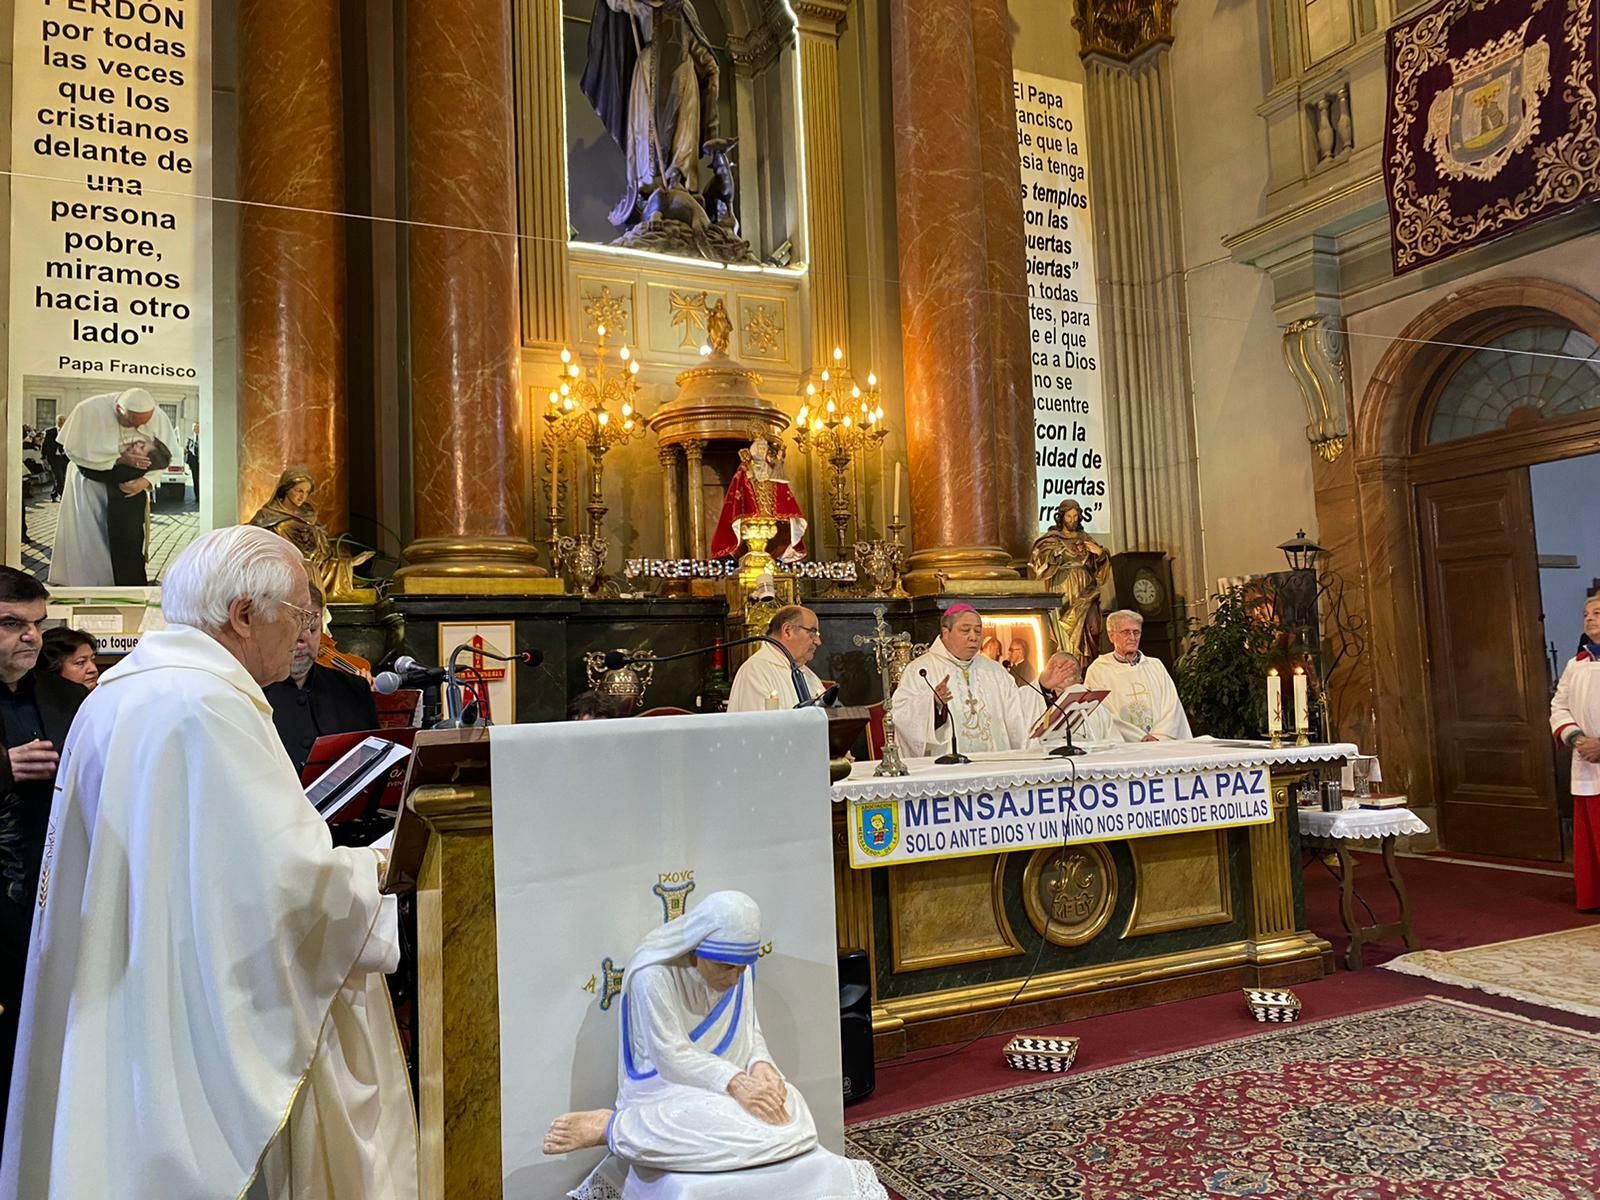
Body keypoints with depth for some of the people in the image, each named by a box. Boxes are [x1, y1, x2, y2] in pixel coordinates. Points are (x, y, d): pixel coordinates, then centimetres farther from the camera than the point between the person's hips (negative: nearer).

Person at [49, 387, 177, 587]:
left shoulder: (158, 417, -20)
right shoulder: (89, 411, -25)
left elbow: (164, 457, -10)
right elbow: (75, 450, -20)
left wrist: (147, 481, -26)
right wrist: (119, 459, -29)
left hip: (130, 482, 1)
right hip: (90, 480, -1)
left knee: (129, 538, -6)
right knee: (86, 539, 1)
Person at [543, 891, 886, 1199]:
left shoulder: (738, 970, -1)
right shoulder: (653, 974, -22)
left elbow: (749, 1033, 6)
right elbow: (671, 1058, -22)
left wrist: (760, 1066, -16)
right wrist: (733, 1082, -32)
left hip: (729, 1084, 7)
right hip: (668, 1087, -7)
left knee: (790, 1115, -21)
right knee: (752, 1127, -32)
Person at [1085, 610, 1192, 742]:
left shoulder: (1155, 665, 17)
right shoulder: (1098, 670, 4)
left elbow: (1172, 706, 7)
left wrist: (1158, 737, -9)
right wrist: (1142, 738, -12)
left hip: (1163, 744, 3)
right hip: (1122, 747, -3)